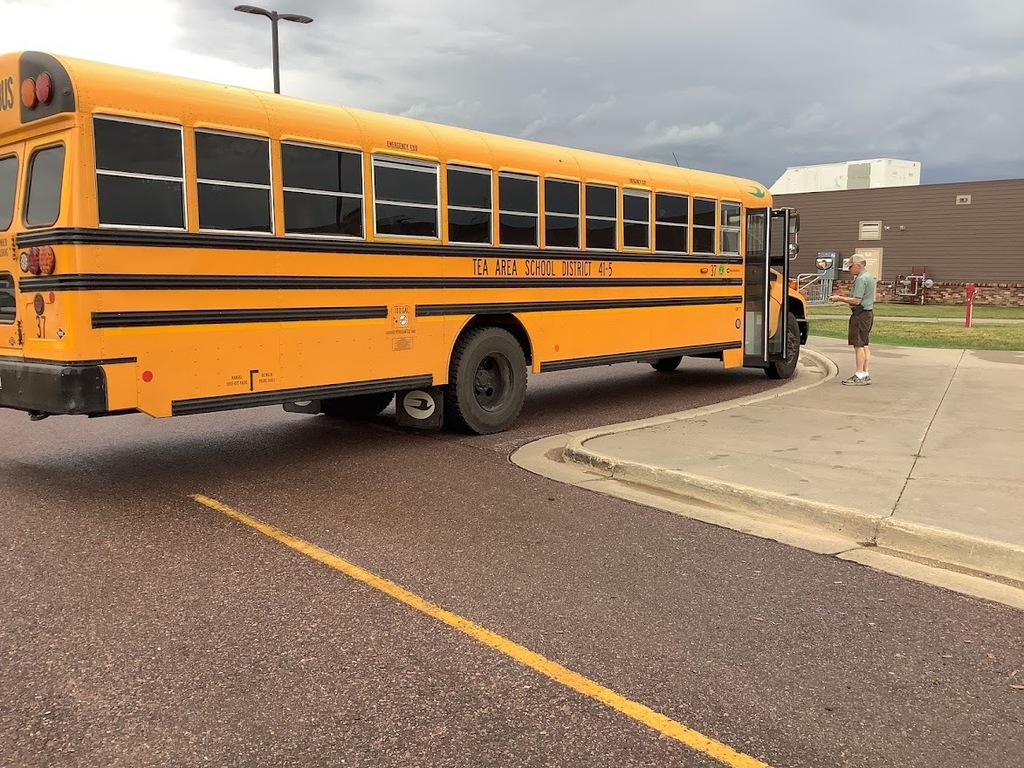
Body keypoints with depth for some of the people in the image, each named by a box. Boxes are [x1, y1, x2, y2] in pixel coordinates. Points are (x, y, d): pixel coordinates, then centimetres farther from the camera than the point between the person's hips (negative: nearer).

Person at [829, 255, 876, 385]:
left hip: (860, 314, -11)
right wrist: (842, 298, 13)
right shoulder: (868, 276, 17)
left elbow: (856, 300, -20)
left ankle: (860, 376, -7)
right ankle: (866, 374, 15)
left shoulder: (861, 279, -16)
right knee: (864, 345, 13)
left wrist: (840, 298, -11)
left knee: (858, 345, -8)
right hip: (868, 312, 11)